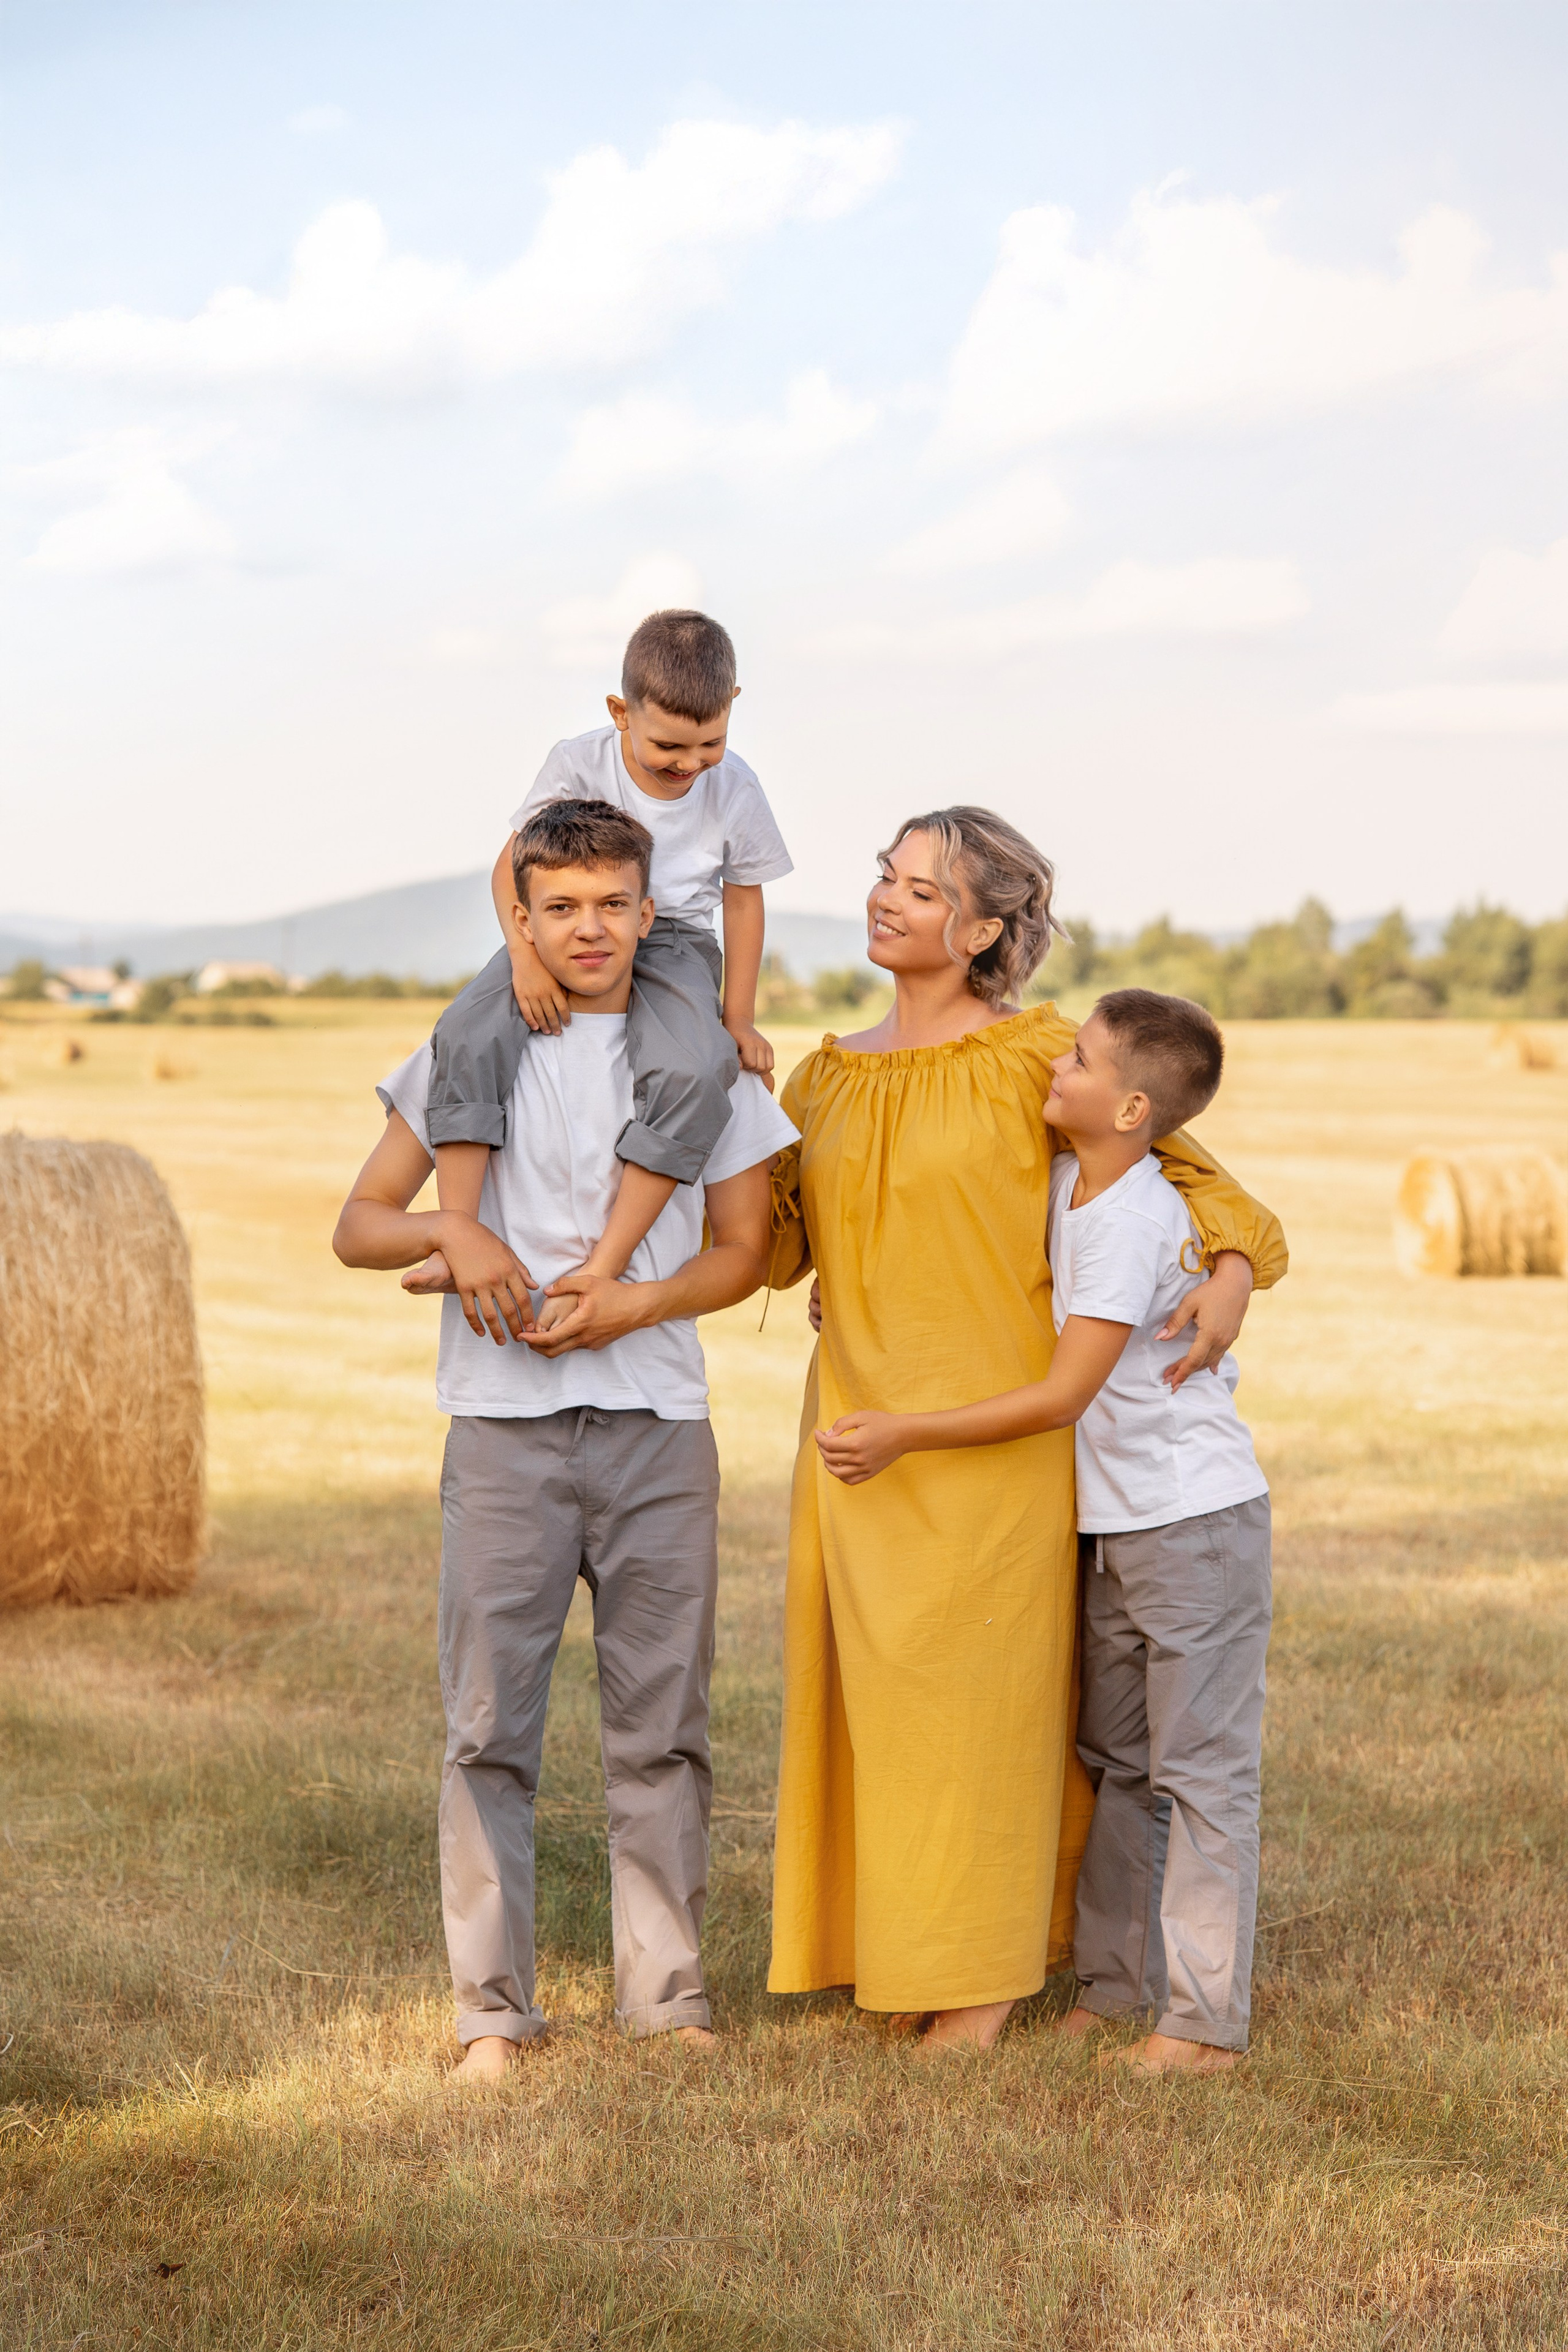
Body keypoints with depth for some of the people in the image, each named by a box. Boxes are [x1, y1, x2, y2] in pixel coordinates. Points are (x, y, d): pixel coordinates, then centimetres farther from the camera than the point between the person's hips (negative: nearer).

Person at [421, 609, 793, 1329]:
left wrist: (738, 1019, 2)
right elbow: (513, 865, -6)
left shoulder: (735, 790, -8)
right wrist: (526, 957, -23)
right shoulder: (578, 765, -12)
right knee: (468, 1034, -29)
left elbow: (743, 898, 3)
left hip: (673, 944, 0)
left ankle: (605, 1262, -31)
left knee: (693, 1072, -34)